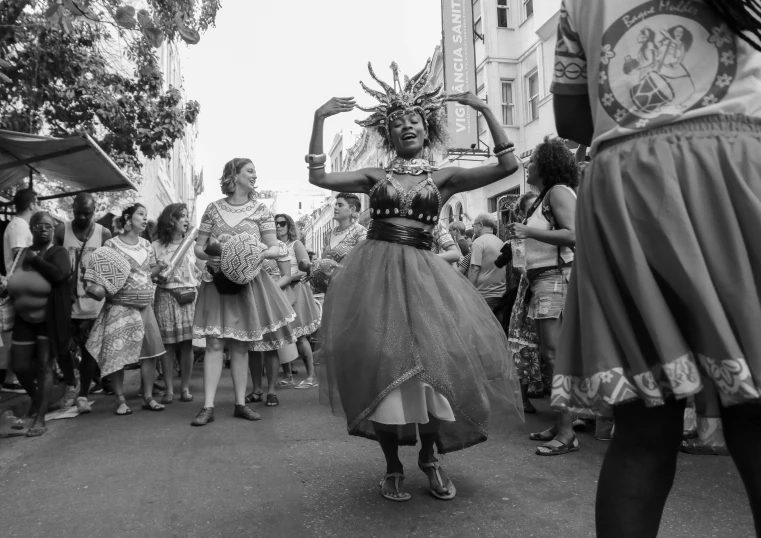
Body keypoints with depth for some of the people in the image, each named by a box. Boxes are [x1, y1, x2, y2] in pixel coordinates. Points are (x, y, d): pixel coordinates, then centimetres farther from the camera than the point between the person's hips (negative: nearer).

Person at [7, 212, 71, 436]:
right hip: (25, 318, 5)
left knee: (44, 366, -2)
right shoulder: (21, 253, 9)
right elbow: (13, 283, 19)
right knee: (19, 366, 6)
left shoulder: (57, 253, -8)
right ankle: (36, 398, 37)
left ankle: (40, 419, 5)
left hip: (50, 318, -5)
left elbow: (60, 274, -28)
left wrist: (35, 259, -19)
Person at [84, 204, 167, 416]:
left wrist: (160, 266, -1)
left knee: (149, 352, 2)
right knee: (117, 354, -5)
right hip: (119, 308, -5)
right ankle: (121, 400, 8)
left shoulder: (146, 245, 12)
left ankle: (148, 397, 12)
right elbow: (102, 271, -2)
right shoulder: (112, 244, -3)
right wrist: (96, 287, -21)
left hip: (144, 307, 5)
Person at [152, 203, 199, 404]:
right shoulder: (156, 246, 4)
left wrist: (195, 290, -2)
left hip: (189, 297, 1)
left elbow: (199, 272, 11)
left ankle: (185, 387, 7)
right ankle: (169, 389, 7)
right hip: (166, 297, -1)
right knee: (167, 344, 0)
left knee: (186, 344, -1)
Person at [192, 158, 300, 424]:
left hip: (247, 281, 1)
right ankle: (208, 406, 0)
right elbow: (198, 247, 6)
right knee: (214, 343, -4)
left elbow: (275, 249, 2)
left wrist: (259, 254, -18)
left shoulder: (260, 210, 5)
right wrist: (208, 257, -15)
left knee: (240, 345, 5)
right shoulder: (214, 209, 4)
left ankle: (240, 403, 14)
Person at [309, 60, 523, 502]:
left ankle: (430, 455, 20)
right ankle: (393, 466, 15)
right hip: (375, 272, 0)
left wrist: (487, 111, -2)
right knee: (384, 365, -3)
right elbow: (318, 178, 5)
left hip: (423, 273, 0)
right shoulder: (376, 177, 11)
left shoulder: (443, 179, 9)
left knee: (435, 359, -7)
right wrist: (319, 119, 1)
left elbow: (508, 166, 1)